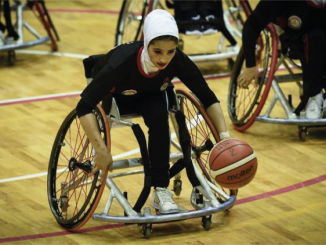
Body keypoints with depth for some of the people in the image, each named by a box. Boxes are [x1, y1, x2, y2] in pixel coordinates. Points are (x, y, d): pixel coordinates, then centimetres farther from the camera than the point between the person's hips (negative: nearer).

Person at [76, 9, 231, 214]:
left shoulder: (178, 61, -32)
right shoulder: (122, 62, -40)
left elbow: (208, 98, -18)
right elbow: (84, 107, -38)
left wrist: (224, 134, -30)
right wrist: (101, 149, -43)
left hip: (149, 94, 1)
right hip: (112, 97, -1)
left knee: (158, 115, -29)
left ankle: (161, 191, -22)